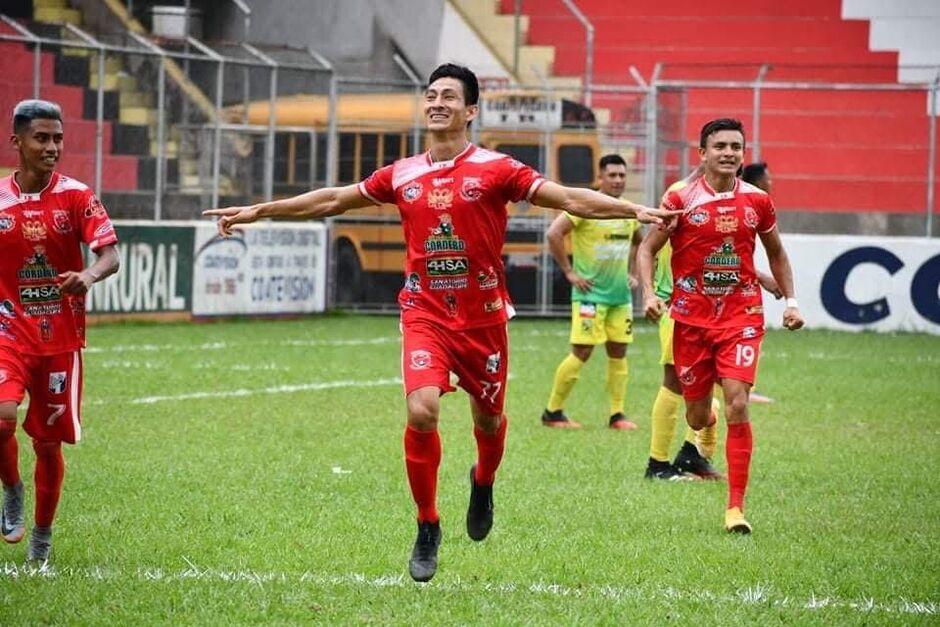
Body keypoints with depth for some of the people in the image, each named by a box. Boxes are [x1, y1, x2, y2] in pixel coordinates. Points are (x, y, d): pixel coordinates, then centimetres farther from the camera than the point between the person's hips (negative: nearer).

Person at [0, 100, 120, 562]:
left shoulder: (76, 196, -3)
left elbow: (110, 257, -13)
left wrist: (88, 276, -34)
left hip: (61, 338, 0)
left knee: (49, 441, 7)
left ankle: (42, 536, 26)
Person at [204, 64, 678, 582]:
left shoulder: (494, 170, -5)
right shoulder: (402, 175, 4)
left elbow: (568, 198, -10)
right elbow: (332, 200, 16)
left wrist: (634, 210, -22)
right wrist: (258, 211, 17)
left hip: (482, 318, -1)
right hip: (424, 315, 1)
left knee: (488, 418, 12)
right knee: (421, 410, -19)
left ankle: (483, 483, 49)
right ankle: (427, 528, -2)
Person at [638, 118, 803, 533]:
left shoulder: (757, 201, 3)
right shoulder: (681, 199, -4)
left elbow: (776, 254, 18)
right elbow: (647, 249, 1)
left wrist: (789, 301, 10)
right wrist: (649, 294, -14)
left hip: (741, 315, 0)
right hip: (692, 316, 0)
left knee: (737, 404, -16)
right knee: (697, 417, 7)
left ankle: (736, 507, -12)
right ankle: (704, 425, 49)